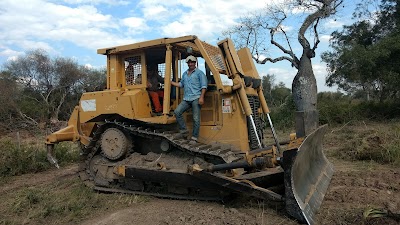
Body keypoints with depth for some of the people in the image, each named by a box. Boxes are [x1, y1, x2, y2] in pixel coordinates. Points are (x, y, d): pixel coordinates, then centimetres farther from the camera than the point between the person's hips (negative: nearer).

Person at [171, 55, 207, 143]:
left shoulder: (199, 73, 4)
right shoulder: (185, 74, 22)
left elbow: (204, 86, -4)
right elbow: (181, 84, 31)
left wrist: (201, 97, -15)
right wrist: (170, 82, 23)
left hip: (196, 99, -5)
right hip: (186, 99, 6)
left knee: (196, 119, -6)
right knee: (177, 111, -13)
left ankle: (194, 138, 1)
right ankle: (183, 130, -2)